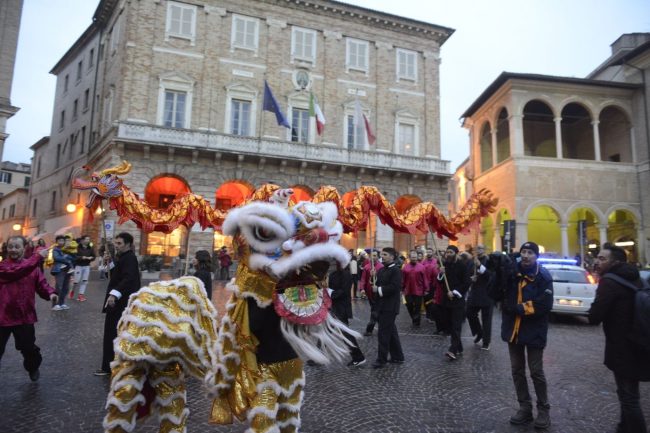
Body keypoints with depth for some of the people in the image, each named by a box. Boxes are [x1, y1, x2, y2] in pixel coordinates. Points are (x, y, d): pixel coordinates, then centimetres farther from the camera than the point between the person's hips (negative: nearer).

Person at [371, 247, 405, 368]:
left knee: (383, 333, -5)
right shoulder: (381, 270, 14)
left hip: (389, 307, -8)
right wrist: (374, 287, -6)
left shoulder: (396, 270, -12)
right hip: (382, 306, 8)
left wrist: (379, 290, -17)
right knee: (391, 332, 15)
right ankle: (397, 356, 25)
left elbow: (394, 287, -22)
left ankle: (381, 359, 3)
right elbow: (377, 284, 16)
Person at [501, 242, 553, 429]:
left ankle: (544, 409, 23)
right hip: (513, 329, 5)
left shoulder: (543, 276, -10)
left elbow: (544, 305, -18)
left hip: (533, 331, -4)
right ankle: (525, 407, 26)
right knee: (517, 370, 12)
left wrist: (519, 308, -16)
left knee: (536, 372, 5)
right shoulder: (513, 272, 2)